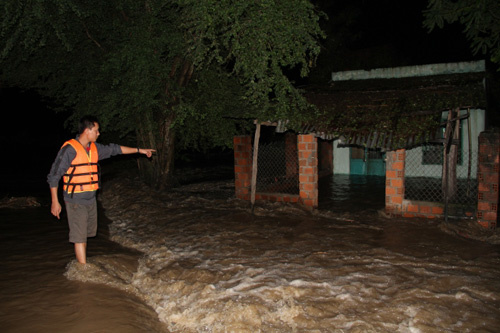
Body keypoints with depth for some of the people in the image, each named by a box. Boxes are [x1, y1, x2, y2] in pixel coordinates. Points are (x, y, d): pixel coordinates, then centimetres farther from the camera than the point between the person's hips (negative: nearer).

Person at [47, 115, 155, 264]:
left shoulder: (94, 148, 7)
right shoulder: (69, 149, -15)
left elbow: (114, 149, 20)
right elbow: (53, 176, -12)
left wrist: (139, 150, 23)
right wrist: (55, 201, -13)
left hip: (91, 199, 8)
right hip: (75, 201, -7)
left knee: (86, 234, 15)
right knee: (79, 236, -4)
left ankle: (80, 262, 29)